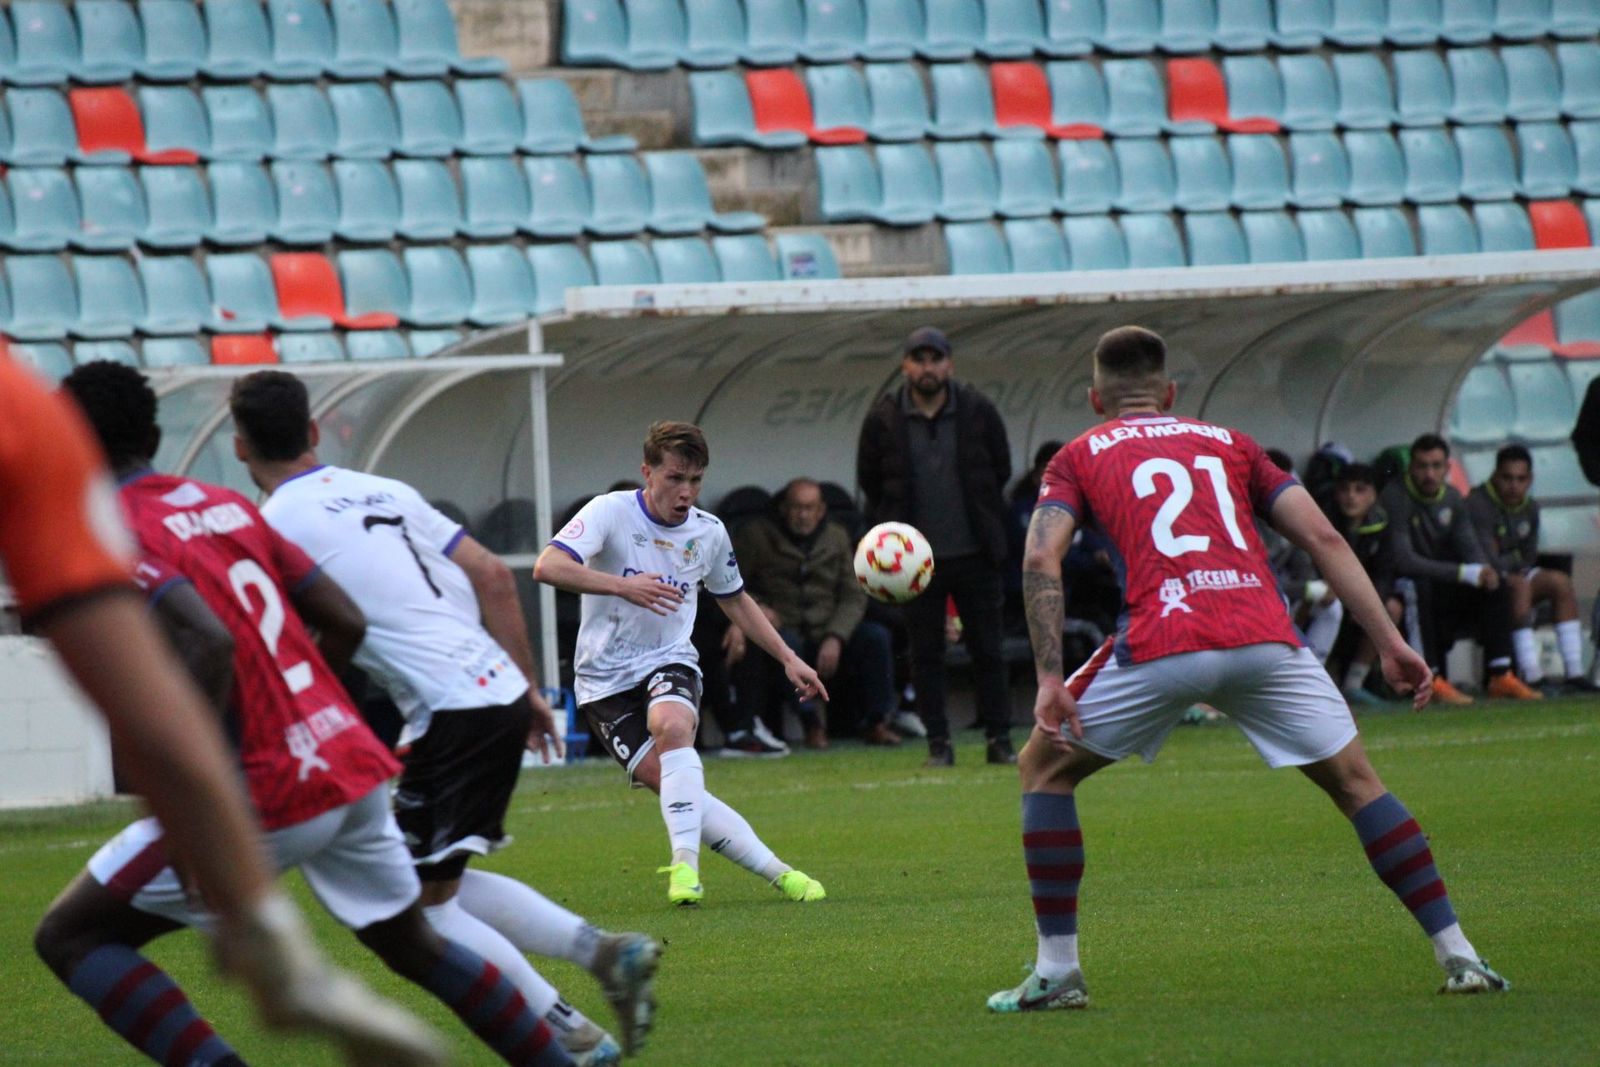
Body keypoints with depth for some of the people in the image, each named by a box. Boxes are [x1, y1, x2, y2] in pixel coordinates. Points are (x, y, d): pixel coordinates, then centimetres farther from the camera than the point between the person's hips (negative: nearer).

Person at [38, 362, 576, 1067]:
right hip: (350, 764, 7)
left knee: (67, 938, 2)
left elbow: (211, 641, -25)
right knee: (414, 948, 26)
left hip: (263, 797, -7)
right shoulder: (226, 505, 14)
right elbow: (347, 622, 13)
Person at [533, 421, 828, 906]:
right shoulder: (611, 511, -12)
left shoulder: (709, 532, 3)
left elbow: (735, 600, 22)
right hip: (605, 677, -2)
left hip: (670, 662, 2)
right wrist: (622, 585, -37)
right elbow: (548, 565, -26)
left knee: (672, 726, -34)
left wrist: (788, 659, 17)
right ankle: (774, 871, -13)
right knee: (669, 784, -18)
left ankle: (686, 863, -36)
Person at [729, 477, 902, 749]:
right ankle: (811, 723, -24)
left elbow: (854, 597, 5)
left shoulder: (837, 538, 12)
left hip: (828, 634, 3)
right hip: (783, 627, -3)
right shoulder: (756, 535, 3)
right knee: (786, 643, -38)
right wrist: (755, 607, -20)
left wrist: (835, 637, -13)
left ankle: (875, 723, -14)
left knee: (875, 636, -23)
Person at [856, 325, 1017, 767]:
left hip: (974, 552, 0)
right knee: (925, 654, 2)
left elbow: (1001, 470, 10)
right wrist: (892, 526, 5)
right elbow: (869, 482, 10)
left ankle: (999, 739, 10)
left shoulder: (977, 411, -1)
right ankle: (938, 742, 9)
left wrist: (983, 518, 9)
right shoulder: (883, 420, -1)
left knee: (988, 649, 3)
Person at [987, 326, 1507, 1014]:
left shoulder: (1078, 458, 22)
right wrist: (1391, 643, 15)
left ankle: (1057, 970, 14)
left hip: (1161, 644, -2)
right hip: (1264, 638, 2)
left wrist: (1050, 680, -1)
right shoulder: (1228, 442, 29)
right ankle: (1458, 956, 12)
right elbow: (1323, 538, 18)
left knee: (1044, 767, 19)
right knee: (1354, 780, 19)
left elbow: (1041, 557, 4)